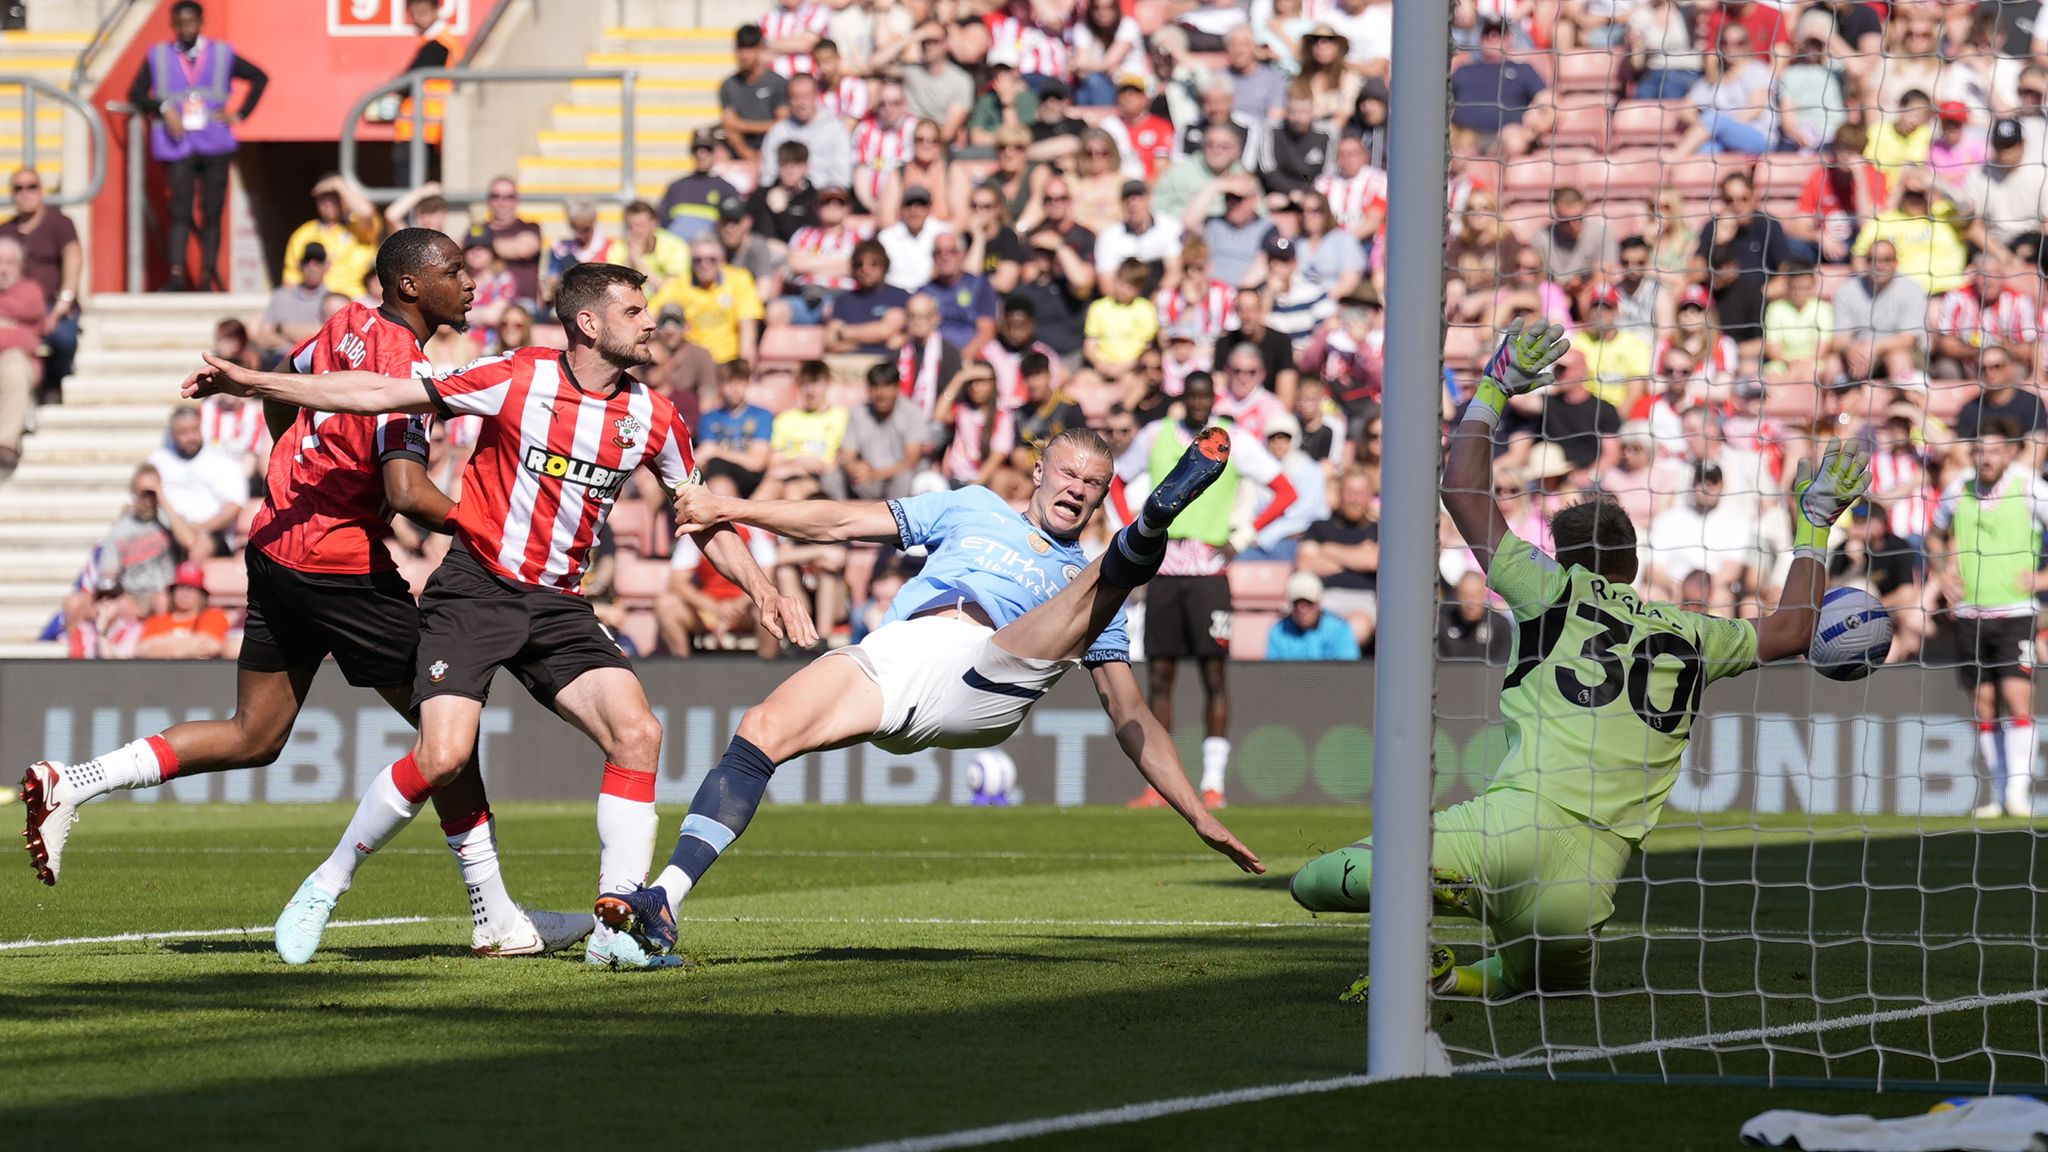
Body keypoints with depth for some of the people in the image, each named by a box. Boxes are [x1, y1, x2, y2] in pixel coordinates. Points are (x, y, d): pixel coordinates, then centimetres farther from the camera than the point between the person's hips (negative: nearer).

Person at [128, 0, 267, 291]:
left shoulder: (221, 54, 9)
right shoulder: (158, 57, 8)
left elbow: (259, 78, 17)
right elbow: (136, 94, 4)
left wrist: (240, 114, 8)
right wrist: (164, 110, -13)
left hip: (215, 145, 2)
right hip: (177, 144, -2)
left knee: (212, 211, 1)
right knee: (180, 210, -13)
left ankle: (207, 277, 4)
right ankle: (177, 275, -21)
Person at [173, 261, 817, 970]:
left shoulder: (652, 419, 2)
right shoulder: (517, 381, -10)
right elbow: (377, 394, -6)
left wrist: (762, 591, 3)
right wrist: (249, 382, -9)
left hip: (557, 606, 4)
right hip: (473, 590, -4)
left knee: (637, 732, -16)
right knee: (443, 756, -19)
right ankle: (326, 886, 3)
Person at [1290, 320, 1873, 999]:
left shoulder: (1555, 592, 13)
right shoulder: (1690, 638, 21)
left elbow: (1463, 491, 19)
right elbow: (1791, 630, 38)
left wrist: (1496, 387, 29)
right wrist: (1813, 526, 49)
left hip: (1518, 824, -3)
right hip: (1587, 885, 3)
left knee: (1314, 884, 3)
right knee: (1551, 982, 33)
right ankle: (1456, 981, 2)